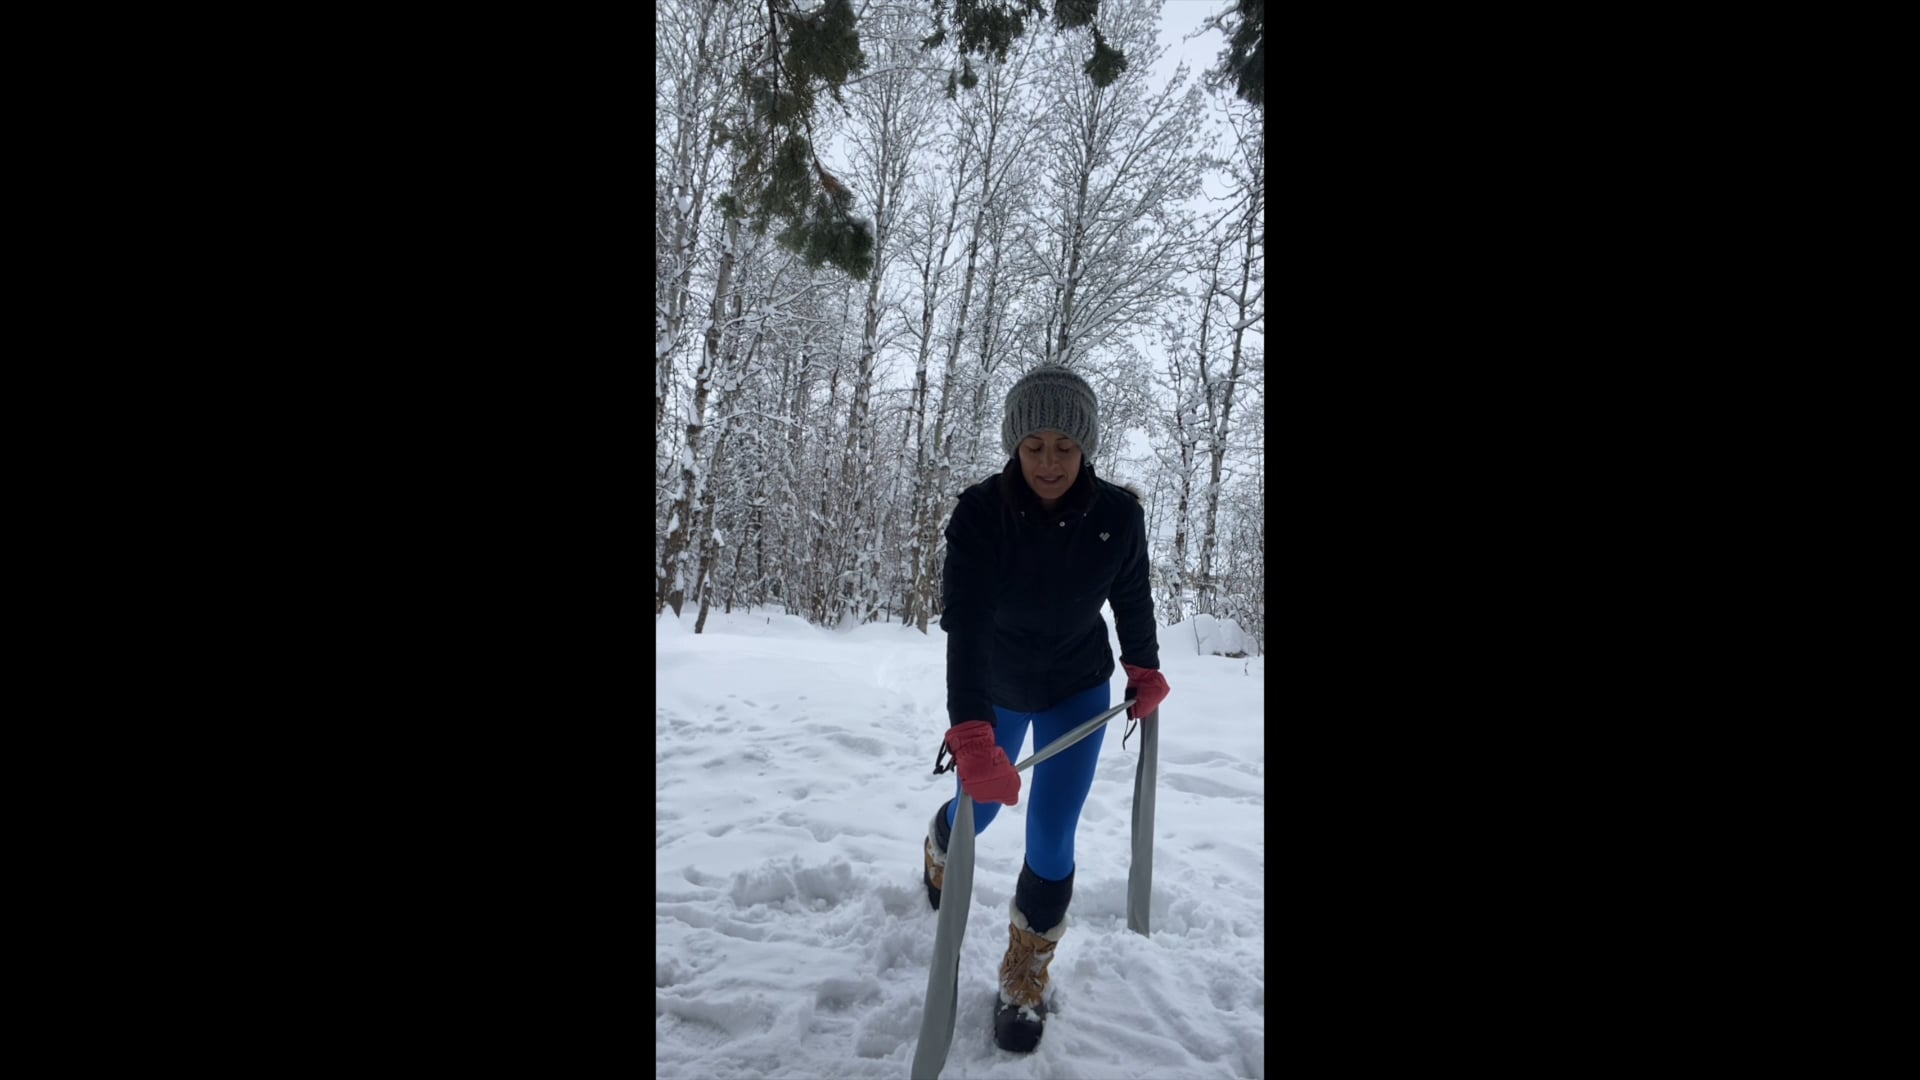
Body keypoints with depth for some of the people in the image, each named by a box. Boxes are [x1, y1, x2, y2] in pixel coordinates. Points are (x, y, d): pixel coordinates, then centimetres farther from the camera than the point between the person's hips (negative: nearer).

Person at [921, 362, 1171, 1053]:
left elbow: (1132, 596, -1)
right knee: (980, 805, 19)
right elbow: (963, 622, -36)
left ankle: (1026, 981, 20)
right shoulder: (980, 513, -28)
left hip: (1079, 690, 1)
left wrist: (1143, 669, 8)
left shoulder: (1118, 515, -21)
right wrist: (971, 736, -46)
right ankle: (941, 843, 58)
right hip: (998, 690, 0)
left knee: (1050, 841, -4)